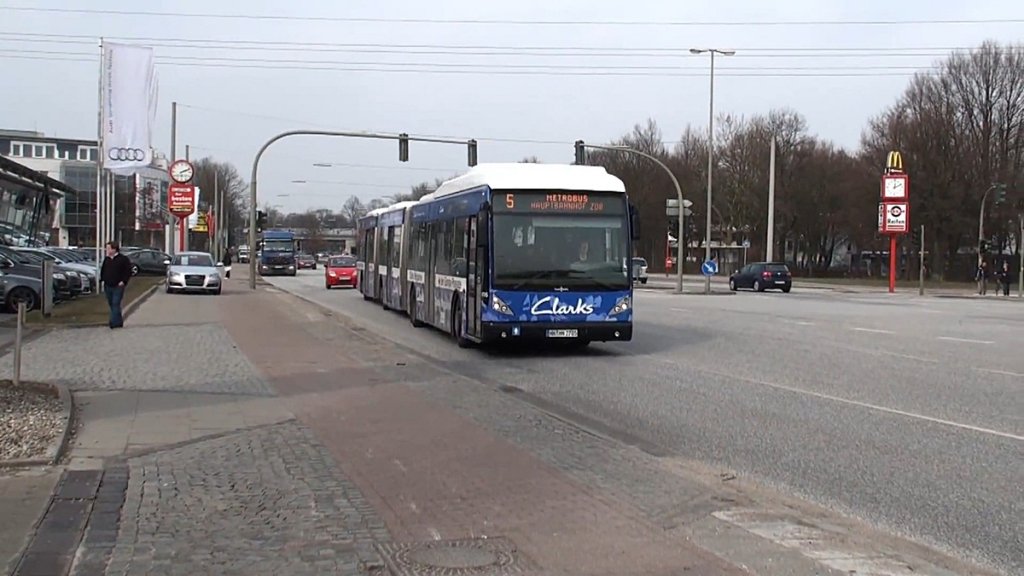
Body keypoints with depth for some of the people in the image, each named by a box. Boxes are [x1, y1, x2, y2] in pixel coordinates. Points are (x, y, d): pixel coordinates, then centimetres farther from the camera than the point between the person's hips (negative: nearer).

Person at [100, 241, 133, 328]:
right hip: (108, 286, 7)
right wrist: (102, 279, 10)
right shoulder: (106, 259, 12)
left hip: (118, 286, -7)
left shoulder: (123, 259, -6)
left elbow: (128, 271, -7)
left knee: (115, 304, -12)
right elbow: (103, 270, 23)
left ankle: (114, 322, -14)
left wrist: (124, 281, -14)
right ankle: (119, 321, 19)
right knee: (111, 304, 10)